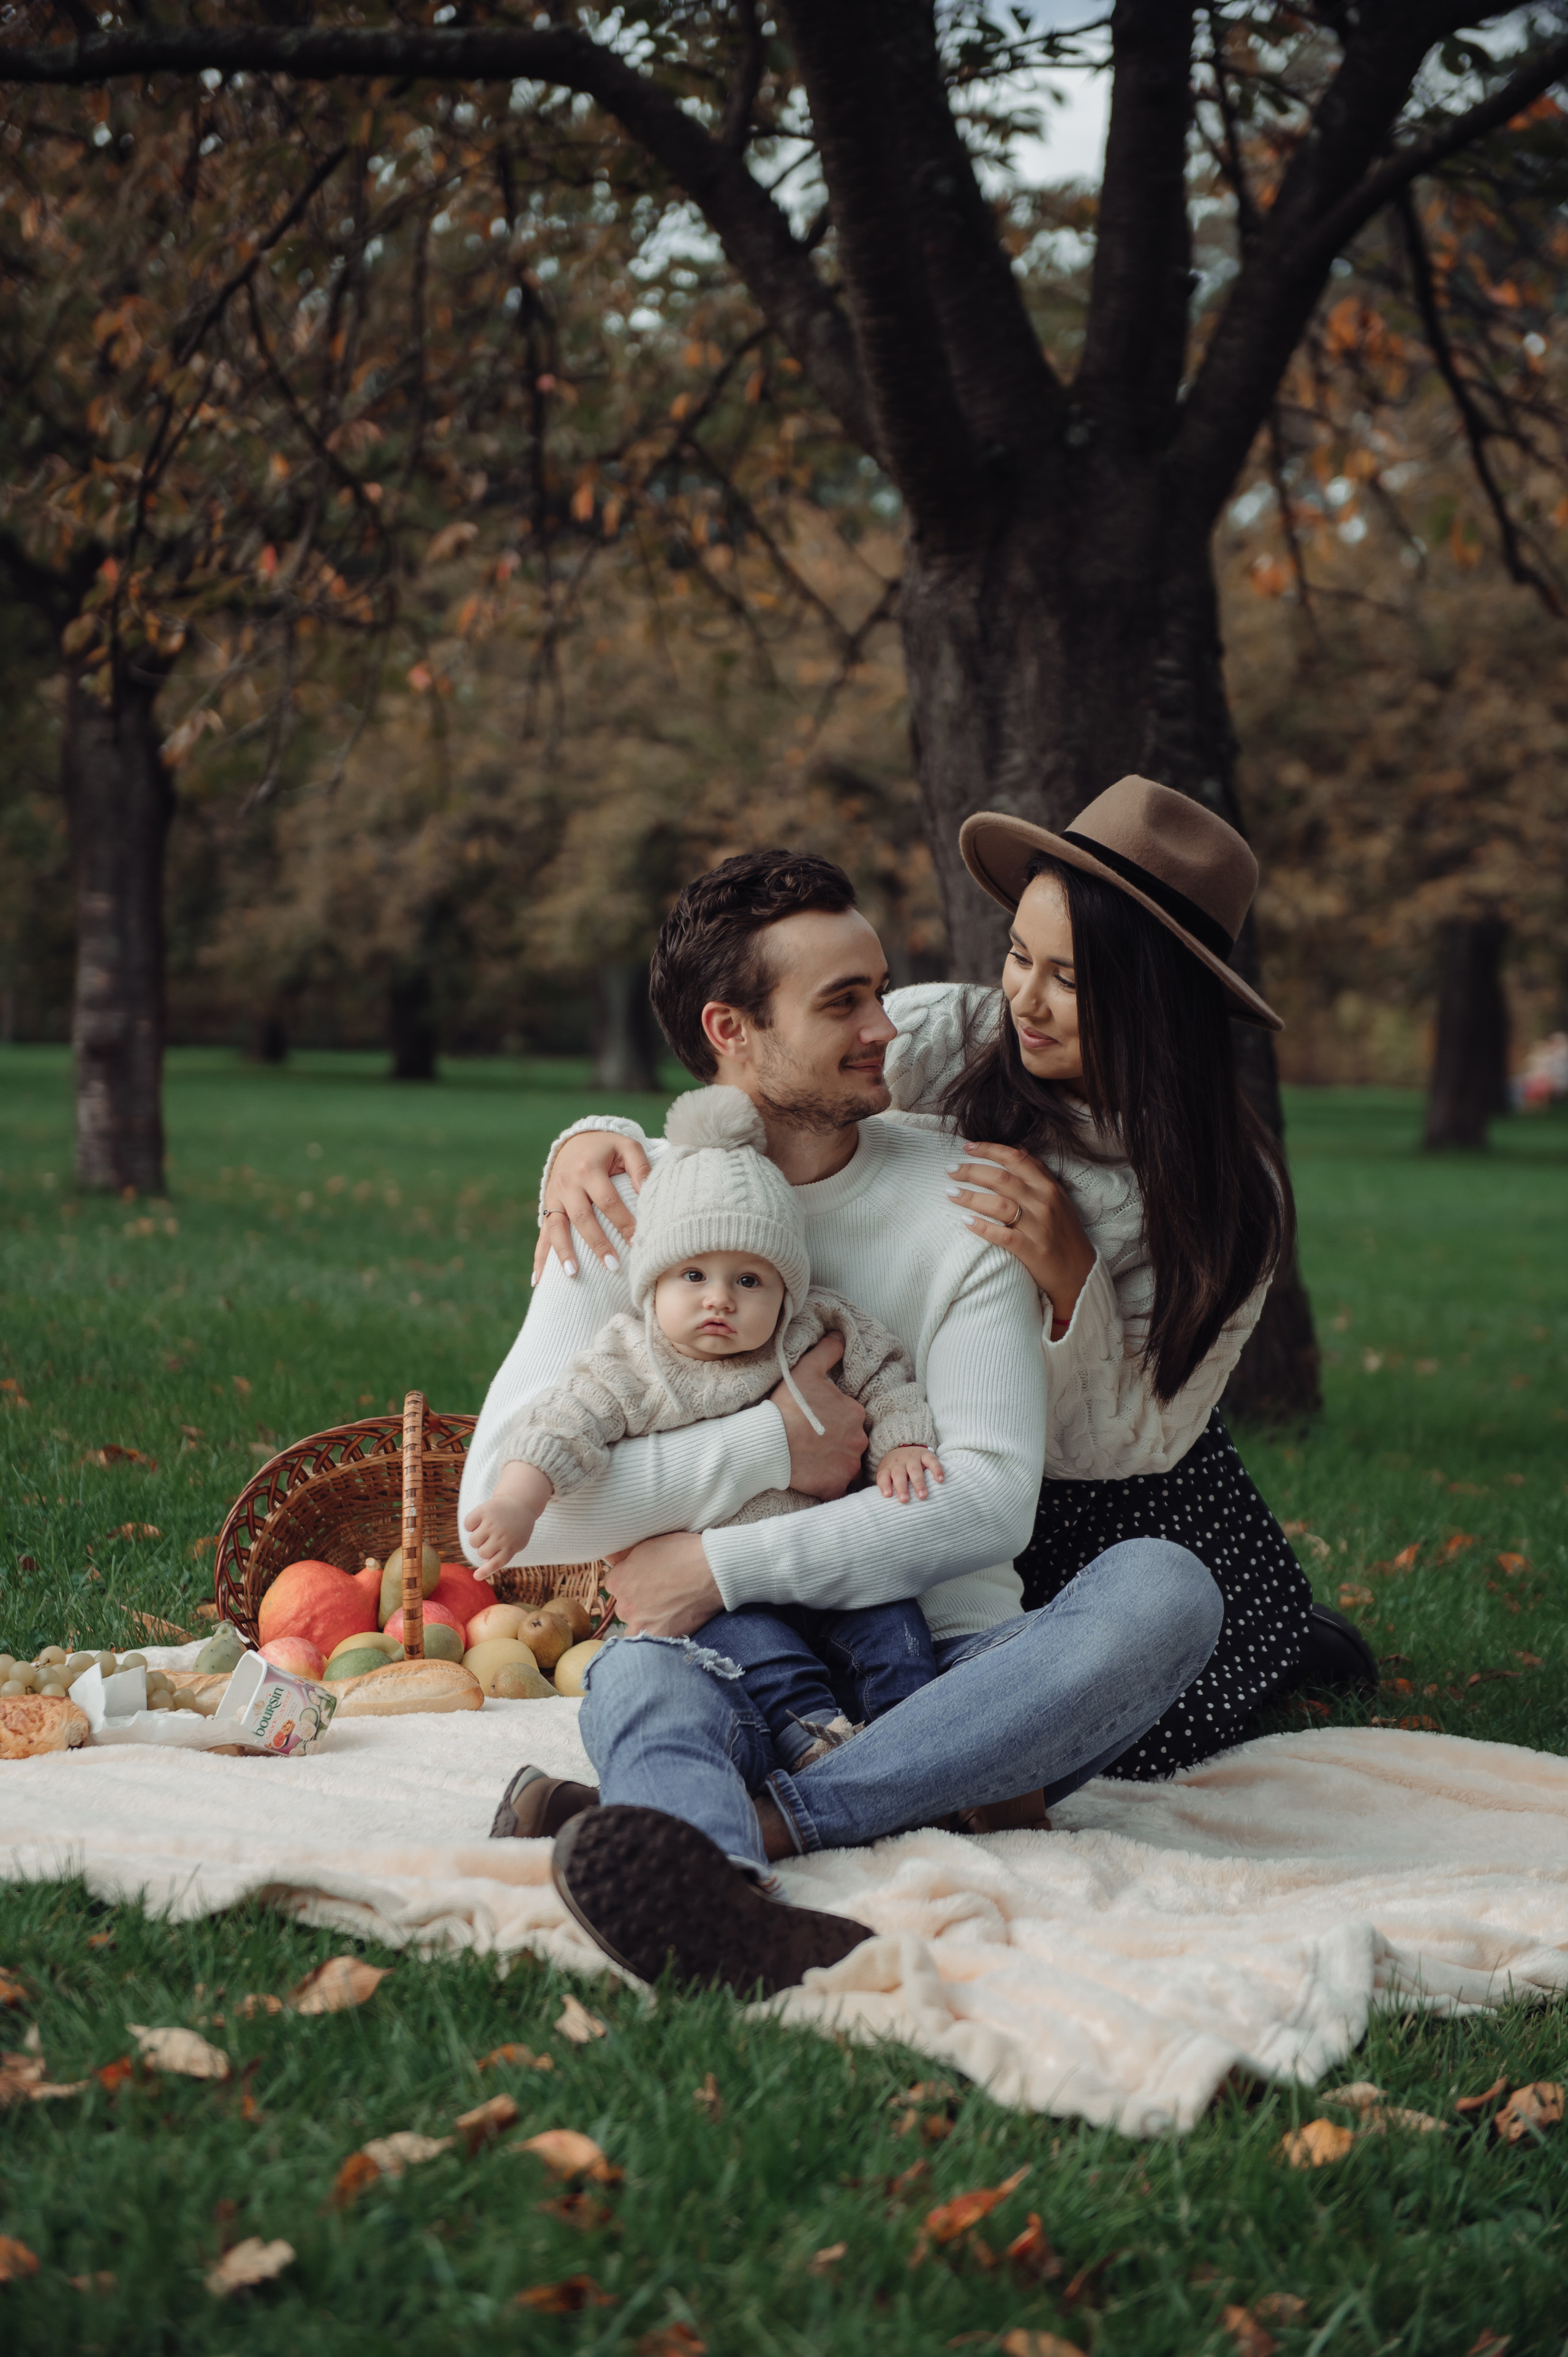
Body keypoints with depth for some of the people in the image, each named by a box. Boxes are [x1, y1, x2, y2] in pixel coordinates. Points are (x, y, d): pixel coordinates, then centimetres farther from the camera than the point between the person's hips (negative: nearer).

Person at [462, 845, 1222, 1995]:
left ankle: (747, 1820, -39)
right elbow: (500, 1506, -9)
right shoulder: (626, 1217, 2)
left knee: (1165, 1588, -27)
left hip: (946, 1663, 1)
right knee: (639, 1683, -34)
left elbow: (990, 1500, -10)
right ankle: (728, 1900, -70)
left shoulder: (961, 1201, 2)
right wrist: (773, 1445, -13)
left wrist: (723, 1564, -17)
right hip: (744, 1676, -1)